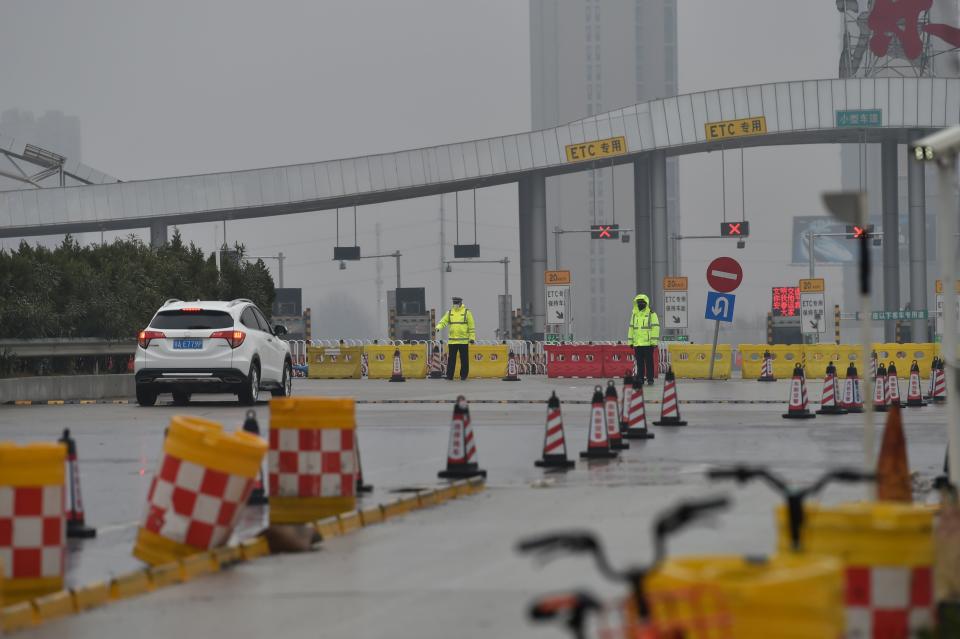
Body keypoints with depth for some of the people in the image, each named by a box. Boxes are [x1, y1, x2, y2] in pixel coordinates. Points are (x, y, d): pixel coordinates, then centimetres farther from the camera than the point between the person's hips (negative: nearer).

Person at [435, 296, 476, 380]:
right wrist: (438, 327, -20)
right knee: (451, 359, 1)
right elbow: (443, 321, 2)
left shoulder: (467, 312, 2)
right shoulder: (449, 313, 10)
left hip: (464, 341, -2)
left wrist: (472, 337, -2)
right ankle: (449, 375, 5)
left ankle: (464, 375, 11)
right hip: (452, 341, 2)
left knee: (464, 359, 2)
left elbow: (471, 326, 2)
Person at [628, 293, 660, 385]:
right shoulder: (634, 315, 14)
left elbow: (655, 328, -8)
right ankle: (640, 379, 14)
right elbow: (631, 328, 18)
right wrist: (630, 341, 14)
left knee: (649, 362, -2)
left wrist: (654, 342, -13)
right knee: (639, 363, 9)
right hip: (637, 344, 5)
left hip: (648, 343, -5)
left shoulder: (651, 314, -3)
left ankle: (650, 379, 2)